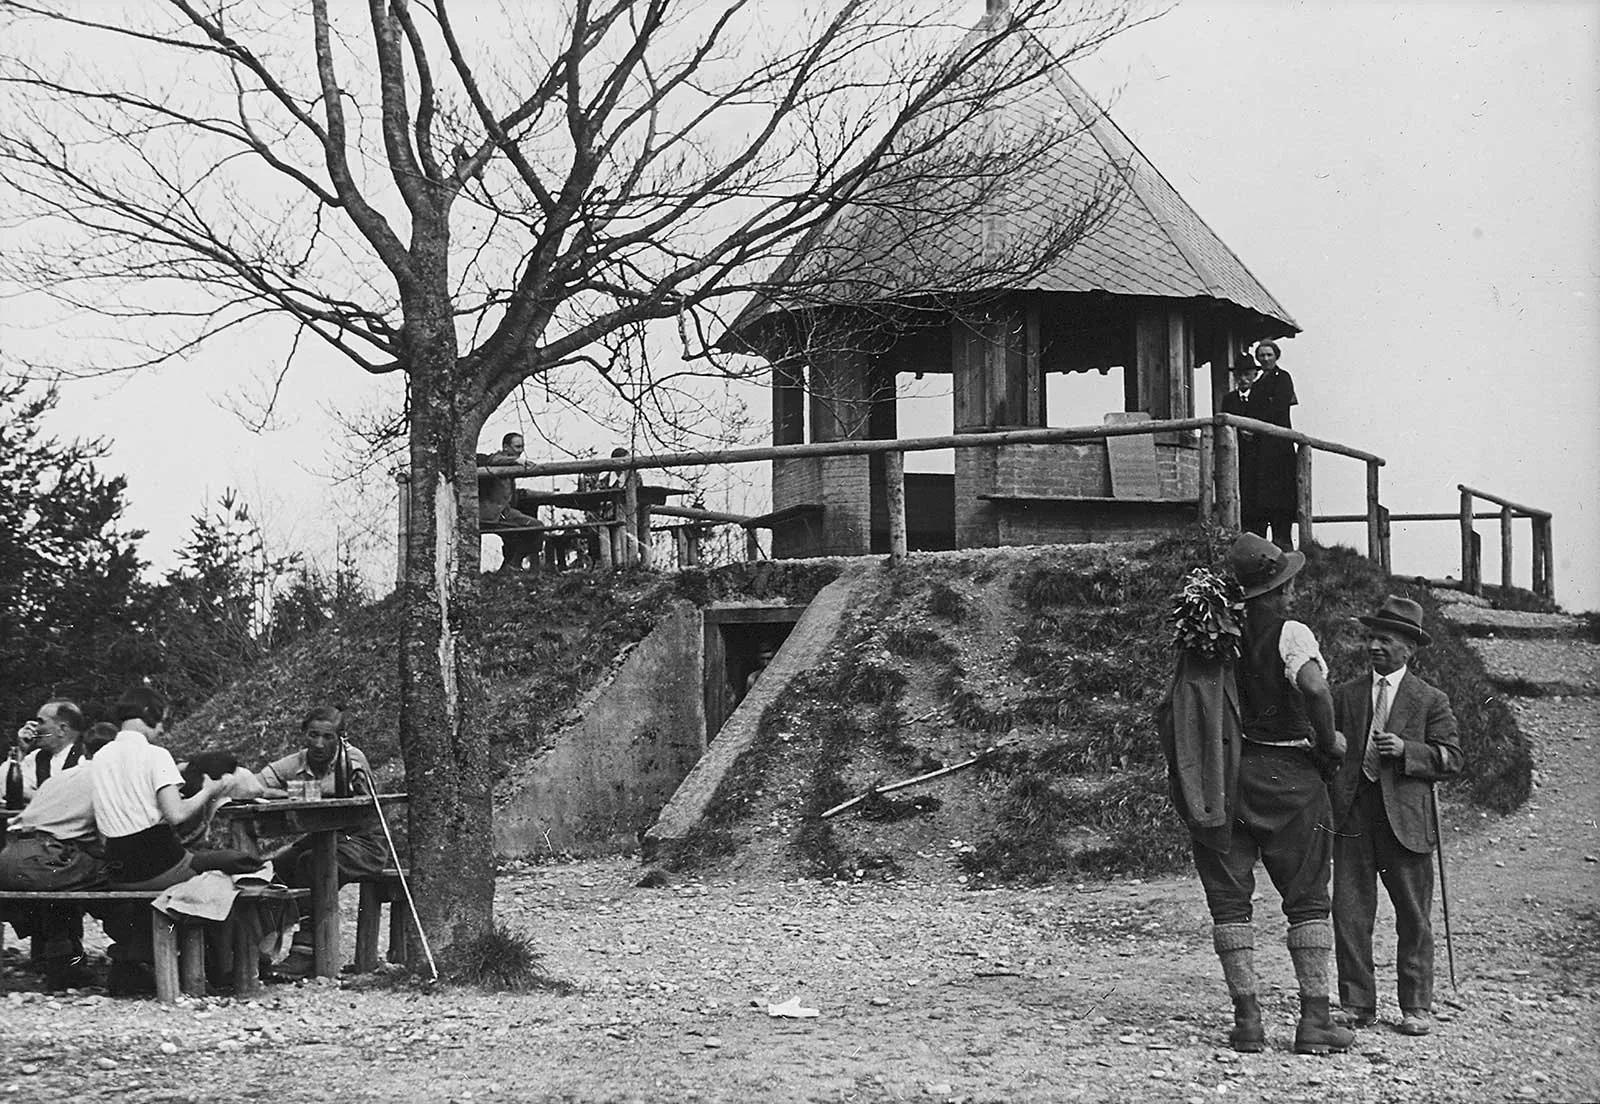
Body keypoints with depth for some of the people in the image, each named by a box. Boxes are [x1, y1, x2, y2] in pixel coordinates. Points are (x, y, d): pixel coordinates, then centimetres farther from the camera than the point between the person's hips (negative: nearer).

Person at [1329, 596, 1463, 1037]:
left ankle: (1416, 1007, 13)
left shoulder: (1430, 701, 6)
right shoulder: (1346, 695, 14)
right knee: (1349, 913, -1)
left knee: (1413, 917, 3)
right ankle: (1357, 1004, 7)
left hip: (1406, 819, -2)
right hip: (1352, 817, 2)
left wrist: (1406, 750, -14)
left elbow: (1451, 757, 1)